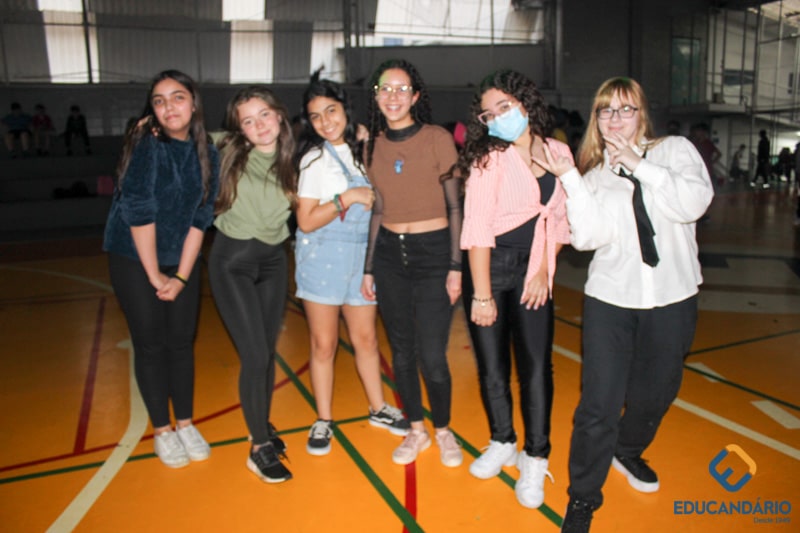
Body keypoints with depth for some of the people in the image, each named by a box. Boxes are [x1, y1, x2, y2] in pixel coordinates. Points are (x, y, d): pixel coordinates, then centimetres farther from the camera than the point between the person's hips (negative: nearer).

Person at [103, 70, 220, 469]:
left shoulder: (207, 153, -3)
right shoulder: (144, 144, -15)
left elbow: (200, 217, -3)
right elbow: (138, 212, -17)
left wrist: (181, 275, -7)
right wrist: (154, 274, -13)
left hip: (181, 261, 4)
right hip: (134, 260, -3)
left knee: (182, 341, 9)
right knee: (150, 344, 4)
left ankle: (185, 424, 25)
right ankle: (161, 430, 20)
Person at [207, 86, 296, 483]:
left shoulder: (289, 161, -1)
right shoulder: (226, 152, -9)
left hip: (273, 260, 4)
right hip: (232, 261, -4)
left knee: (267, 352, 11)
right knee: (255, 356, -8)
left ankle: (263, 425, 32)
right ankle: (259, 447, 7)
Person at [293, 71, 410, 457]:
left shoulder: (359, 150, 9)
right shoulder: (315, 158, -7)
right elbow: (306, 221, -12)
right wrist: (347, 198, -17)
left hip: (361, 255, 4)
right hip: (323, 257, -4)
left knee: (365, 338, 11)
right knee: (324, 343, 4)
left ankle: (379, 409, 27)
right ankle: (323, 421, 18)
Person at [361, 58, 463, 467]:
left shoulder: (437, 138, -5)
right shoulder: (374, 145, 7)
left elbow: (454, 205, -4)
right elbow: (378, 210, 12)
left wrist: (455, 266, -9)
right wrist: (368, 268, 12)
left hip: (433, 251, -4)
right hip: (389, 253, 4)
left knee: (432, 356, -3)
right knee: (401, 350, 12)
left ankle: (443, 430, 24)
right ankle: (416, 430, 31)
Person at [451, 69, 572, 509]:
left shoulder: (559, 152, 3)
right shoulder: (489, 158, -9)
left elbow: (559, 219, 10)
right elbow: (477, 229, -14)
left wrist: (544, 271, -1)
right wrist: (481, 295, -16)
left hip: (533, 272, 3)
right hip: (489, 267, -2)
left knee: (536, 366, 1)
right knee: (492, 365, 8)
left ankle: (535, 460, 17)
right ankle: (502, 443, 30)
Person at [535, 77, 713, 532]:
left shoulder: (676, 151, 4)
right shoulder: (593, 175, 5)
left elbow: (694, 202, -15)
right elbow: (588, 236, -11)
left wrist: (638, 165, -17)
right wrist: (570, 179, -18)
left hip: (672, 298, 1)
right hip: (610, 299, -1)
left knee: (656, 392, 17)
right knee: (600, 402, -6)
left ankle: (628, 451, 47)